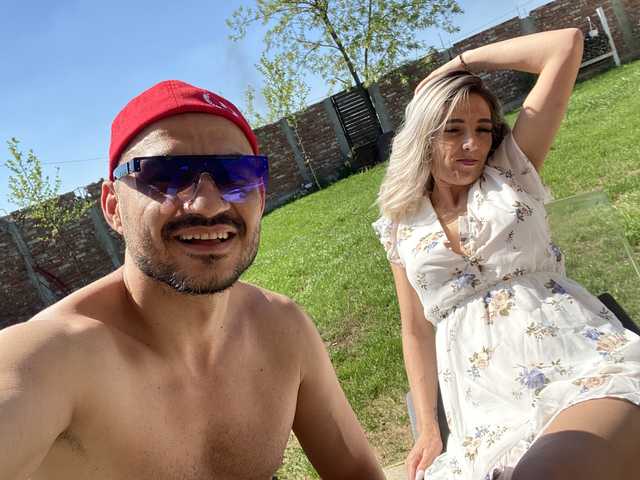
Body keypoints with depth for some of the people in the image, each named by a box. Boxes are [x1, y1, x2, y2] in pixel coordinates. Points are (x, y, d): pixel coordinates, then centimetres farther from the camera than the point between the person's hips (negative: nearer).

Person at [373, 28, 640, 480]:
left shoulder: (512, 172, 9)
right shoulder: (403, 229, 11)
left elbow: (566, 45, 5)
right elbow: (417, 331, 15)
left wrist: (461, 61, 10)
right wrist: (429, 431, 10)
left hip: (591, 371, -1)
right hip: (494, 416, 2)